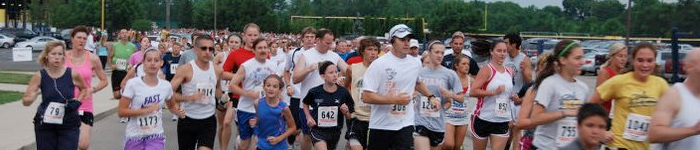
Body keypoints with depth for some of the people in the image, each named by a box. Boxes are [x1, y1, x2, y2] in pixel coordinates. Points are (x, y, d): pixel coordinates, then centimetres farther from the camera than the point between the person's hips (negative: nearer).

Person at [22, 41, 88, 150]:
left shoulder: (72, 74, -7)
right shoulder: (40, 76, -6)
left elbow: (84, 89, 14)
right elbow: (25, 102, -2)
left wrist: (77, 101, -3)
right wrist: (32, 98, -25)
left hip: (69, 126, -1)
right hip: (45, 125, 1)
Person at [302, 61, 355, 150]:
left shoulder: (343, 92, -8)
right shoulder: (314, 92, -11)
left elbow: (349, 117, 2)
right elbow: (305, 104, 12)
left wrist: (345, 112, -18)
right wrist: (308, 117, -3)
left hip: (335, 132, 3)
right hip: (318, 130, -3)